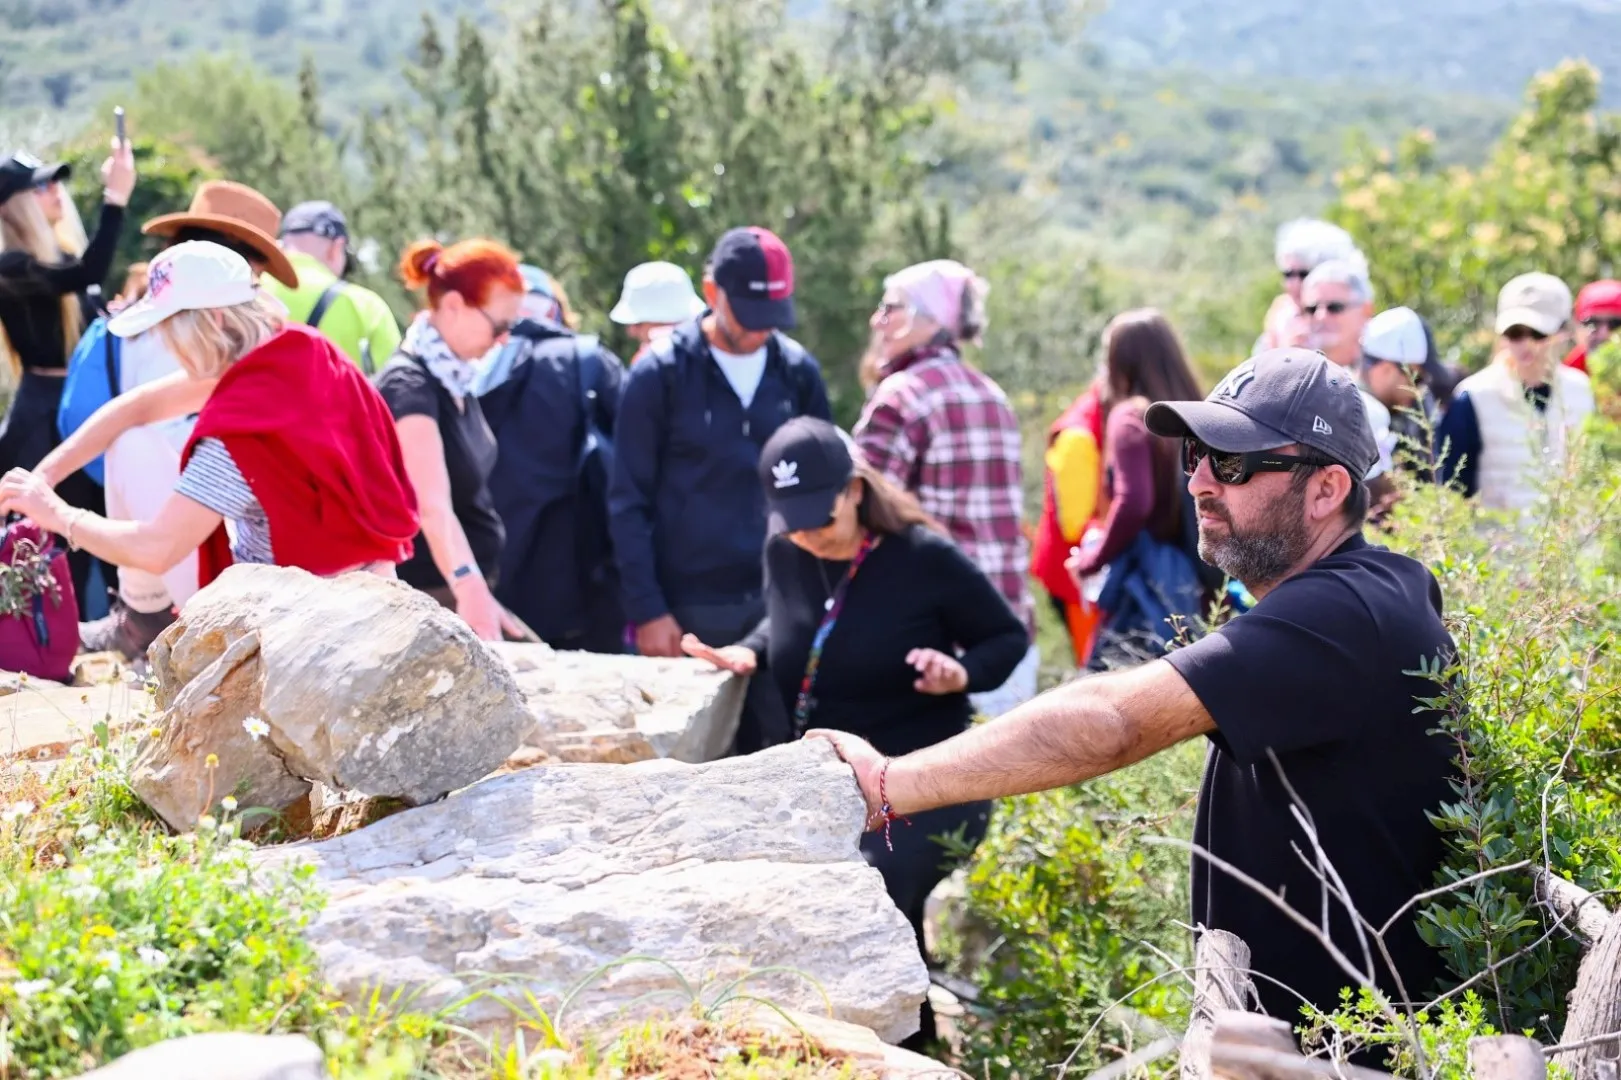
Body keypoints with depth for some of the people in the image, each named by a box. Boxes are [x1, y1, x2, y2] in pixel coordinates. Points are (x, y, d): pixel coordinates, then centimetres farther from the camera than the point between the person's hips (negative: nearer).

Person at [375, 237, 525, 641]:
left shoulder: (454, 375, 5)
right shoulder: (409, 387, -22)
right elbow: (432, 505, -36)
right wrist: (468, 586, -50)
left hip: (469, 588, 8)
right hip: (430, 599, -8)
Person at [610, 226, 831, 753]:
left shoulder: (798, 372, 7)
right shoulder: (659, 374, -3)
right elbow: (628, 504, -2)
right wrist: (646, 610, -8)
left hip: (780, 607, 3)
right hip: (689, 611, -3)